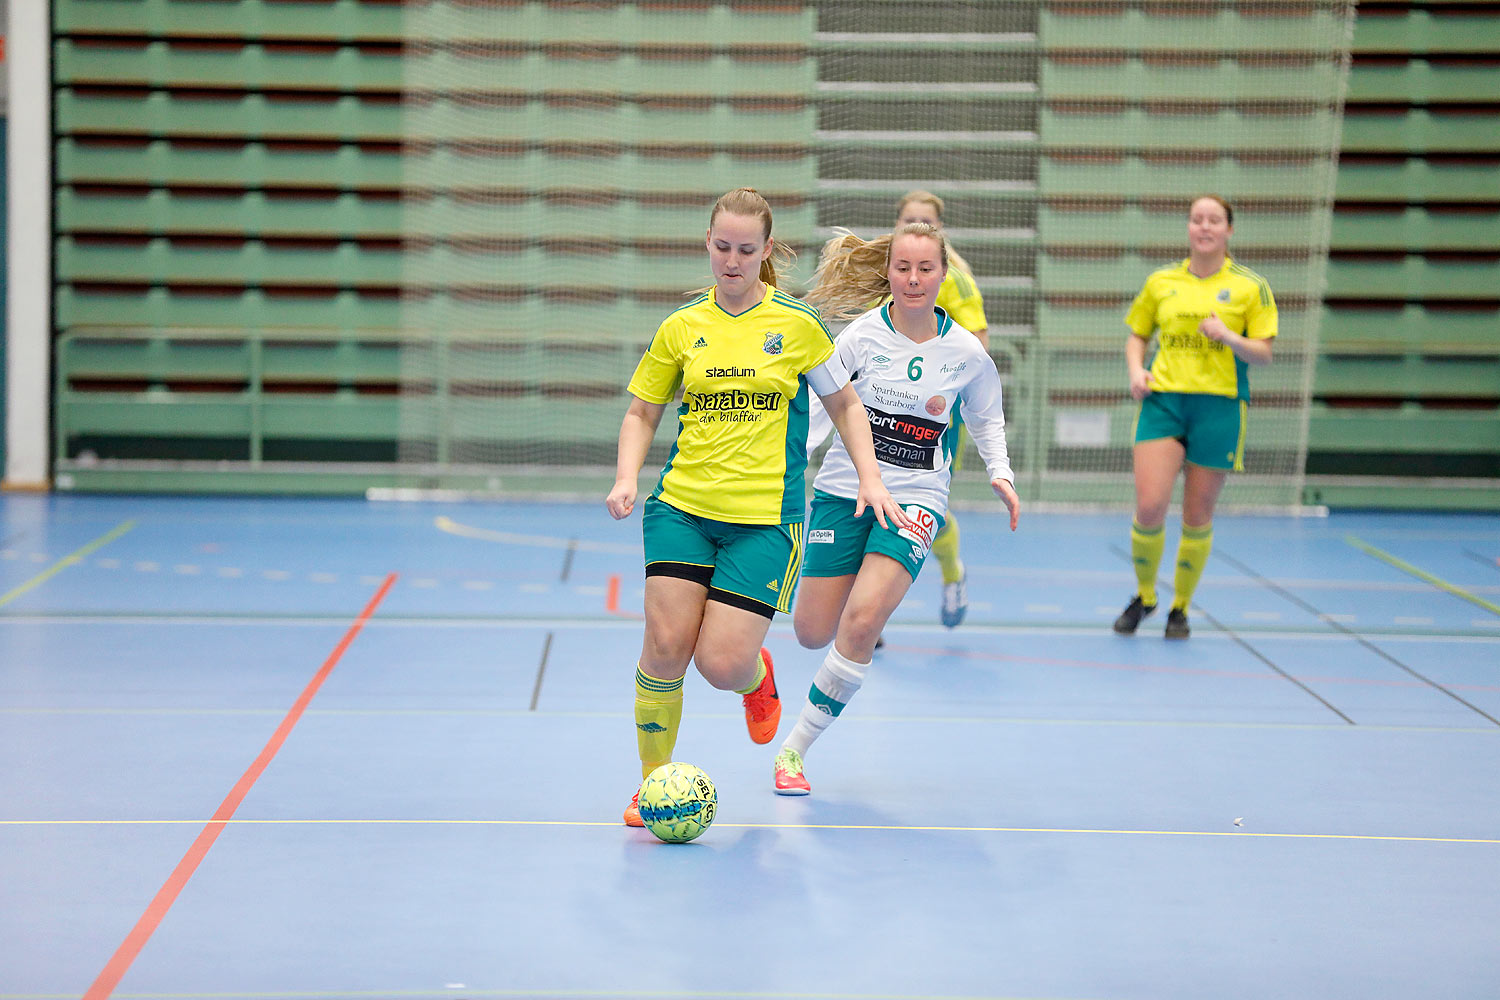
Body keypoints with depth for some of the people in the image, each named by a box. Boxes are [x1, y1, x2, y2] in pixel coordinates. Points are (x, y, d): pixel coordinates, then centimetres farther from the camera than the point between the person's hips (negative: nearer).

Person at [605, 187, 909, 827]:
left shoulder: (797, 324, 1)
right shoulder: (681, 328, 6)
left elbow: (844, 403, 12)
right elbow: (642, 413, 14)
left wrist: (870, 477, 2)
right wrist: (626, 479, -2)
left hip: (765, 519, -2)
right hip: (682, 508, 2)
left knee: (721, 664, -10)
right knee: (666, 647, -10)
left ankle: (757, 677, 28)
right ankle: (653, 780, 10)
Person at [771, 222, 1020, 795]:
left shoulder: (966, 352, -2)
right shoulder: (862, 335, -6)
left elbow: (986, 418, 16)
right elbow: (822, 408, 1)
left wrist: (1000, 474, 2)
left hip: (914, 500, -1)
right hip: (844, 489, 1)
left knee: (861, 621, -20)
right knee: (813, 634, 3)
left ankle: (795, 748, -6)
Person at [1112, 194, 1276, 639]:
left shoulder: (1250, 286, 4)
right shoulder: (1160, 282, 10)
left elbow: (1263, 354, 1)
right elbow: (1137, 334, 20)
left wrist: (1230, 337, -18)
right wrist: (1136, 369, 0)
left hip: (1219, 406, -1)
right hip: (1163, 399, 1)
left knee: (1197, 517, 4)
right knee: (1149, 507, -12)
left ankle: (1180, 607, 24)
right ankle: (1144, 595, 13)